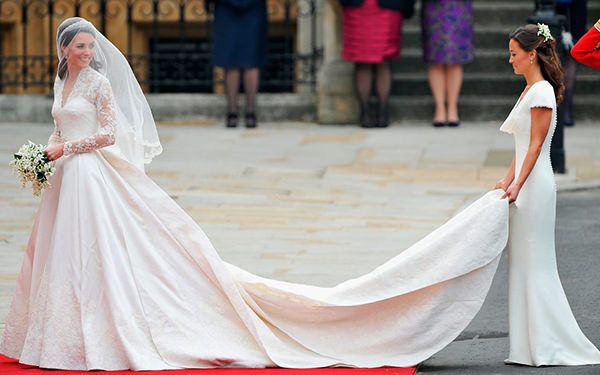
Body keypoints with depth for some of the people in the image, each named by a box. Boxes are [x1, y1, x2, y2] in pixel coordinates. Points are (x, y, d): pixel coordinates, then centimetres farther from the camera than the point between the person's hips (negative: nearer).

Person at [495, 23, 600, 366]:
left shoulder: (542, 91, -13)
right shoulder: (530, 90, 16)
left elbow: (536, 145, -17)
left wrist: (518, 184, -21)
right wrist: (508, 181, 14)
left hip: (535, 184, -10)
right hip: (526, 183, 10)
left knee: (535, 264, -7)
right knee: (525, 263, 9)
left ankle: (547, 347, -4)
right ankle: (533, 348, 10)